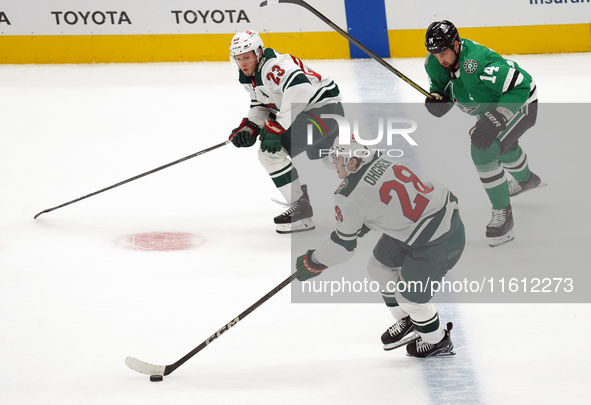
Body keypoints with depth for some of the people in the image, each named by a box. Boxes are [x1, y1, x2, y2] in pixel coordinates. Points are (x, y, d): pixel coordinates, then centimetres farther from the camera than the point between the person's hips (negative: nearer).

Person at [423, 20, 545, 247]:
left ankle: (502, 213, -12)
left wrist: (495, 120, -46)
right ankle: (526, 180, 68)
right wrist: (437, 99, -24)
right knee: (502, 144, 35)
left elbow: (521, 86, -40)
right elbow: (440, 87, 1)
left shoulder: (477, 63, -41)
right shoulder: (435, 63, -17)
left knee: (484, 150, -26)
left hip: (520, 104, -10)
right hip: (491, 106, 10)